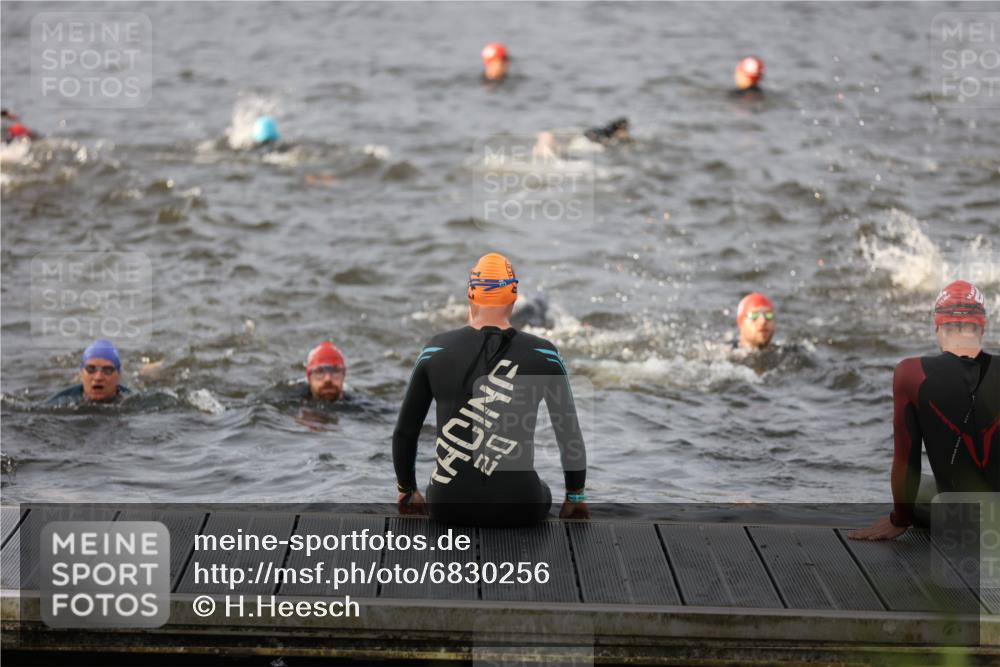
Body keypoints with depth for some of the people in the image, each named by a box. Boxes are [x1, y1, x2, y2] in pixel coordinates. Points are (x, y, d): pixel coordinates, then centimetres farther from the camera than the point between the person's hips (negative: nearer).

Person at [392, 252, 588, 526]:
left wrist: (406, 490, 21)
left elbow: (405, 431, 6)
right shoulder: (542, 355, -3)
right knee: (541, 495, 36)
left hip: (449, 505, 1)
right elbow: (569, 432, 3)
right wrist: (576, 496, 17)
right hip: (516, 507, -1)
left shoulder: (436, 351, -1)